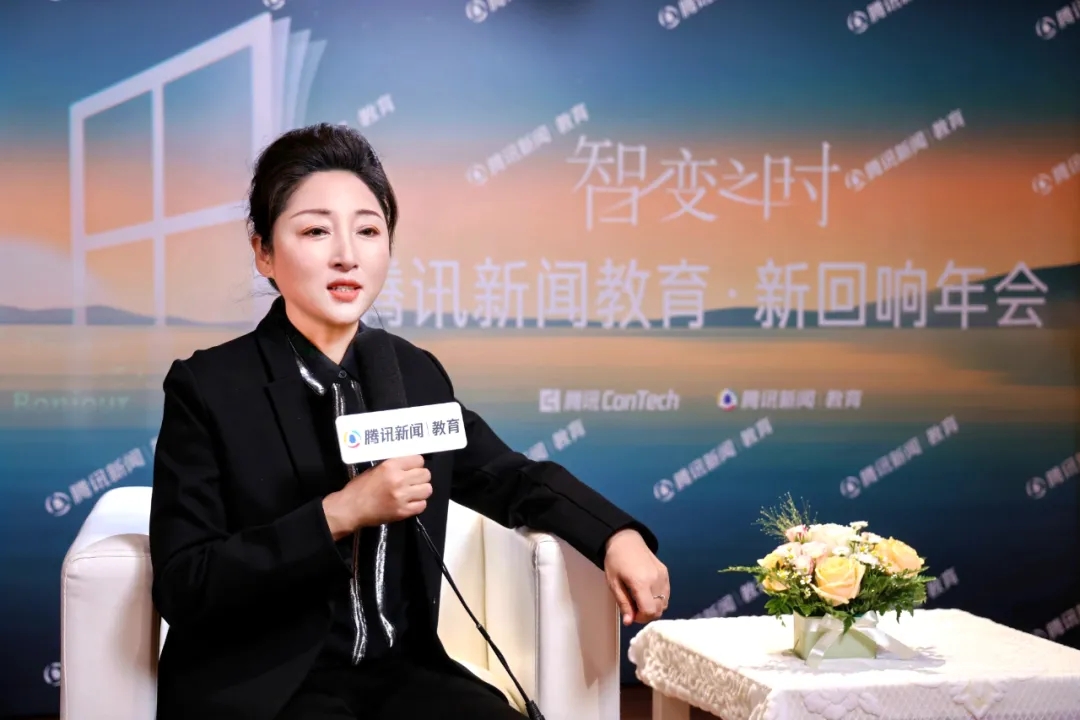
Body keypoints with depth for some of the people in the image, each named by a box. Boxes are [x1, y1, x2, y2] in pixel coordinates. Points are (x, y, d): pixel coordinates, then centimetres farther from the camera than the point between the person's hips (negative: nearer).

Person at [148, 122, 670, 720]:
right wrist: (342, 512, -21)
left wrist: (618, 537, 0)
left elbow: (511, 480, 19)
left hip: (400, 670, 5)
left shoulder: (416, 373, 6)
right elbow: (181, 587, -13)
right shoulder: (207, 386, -7)